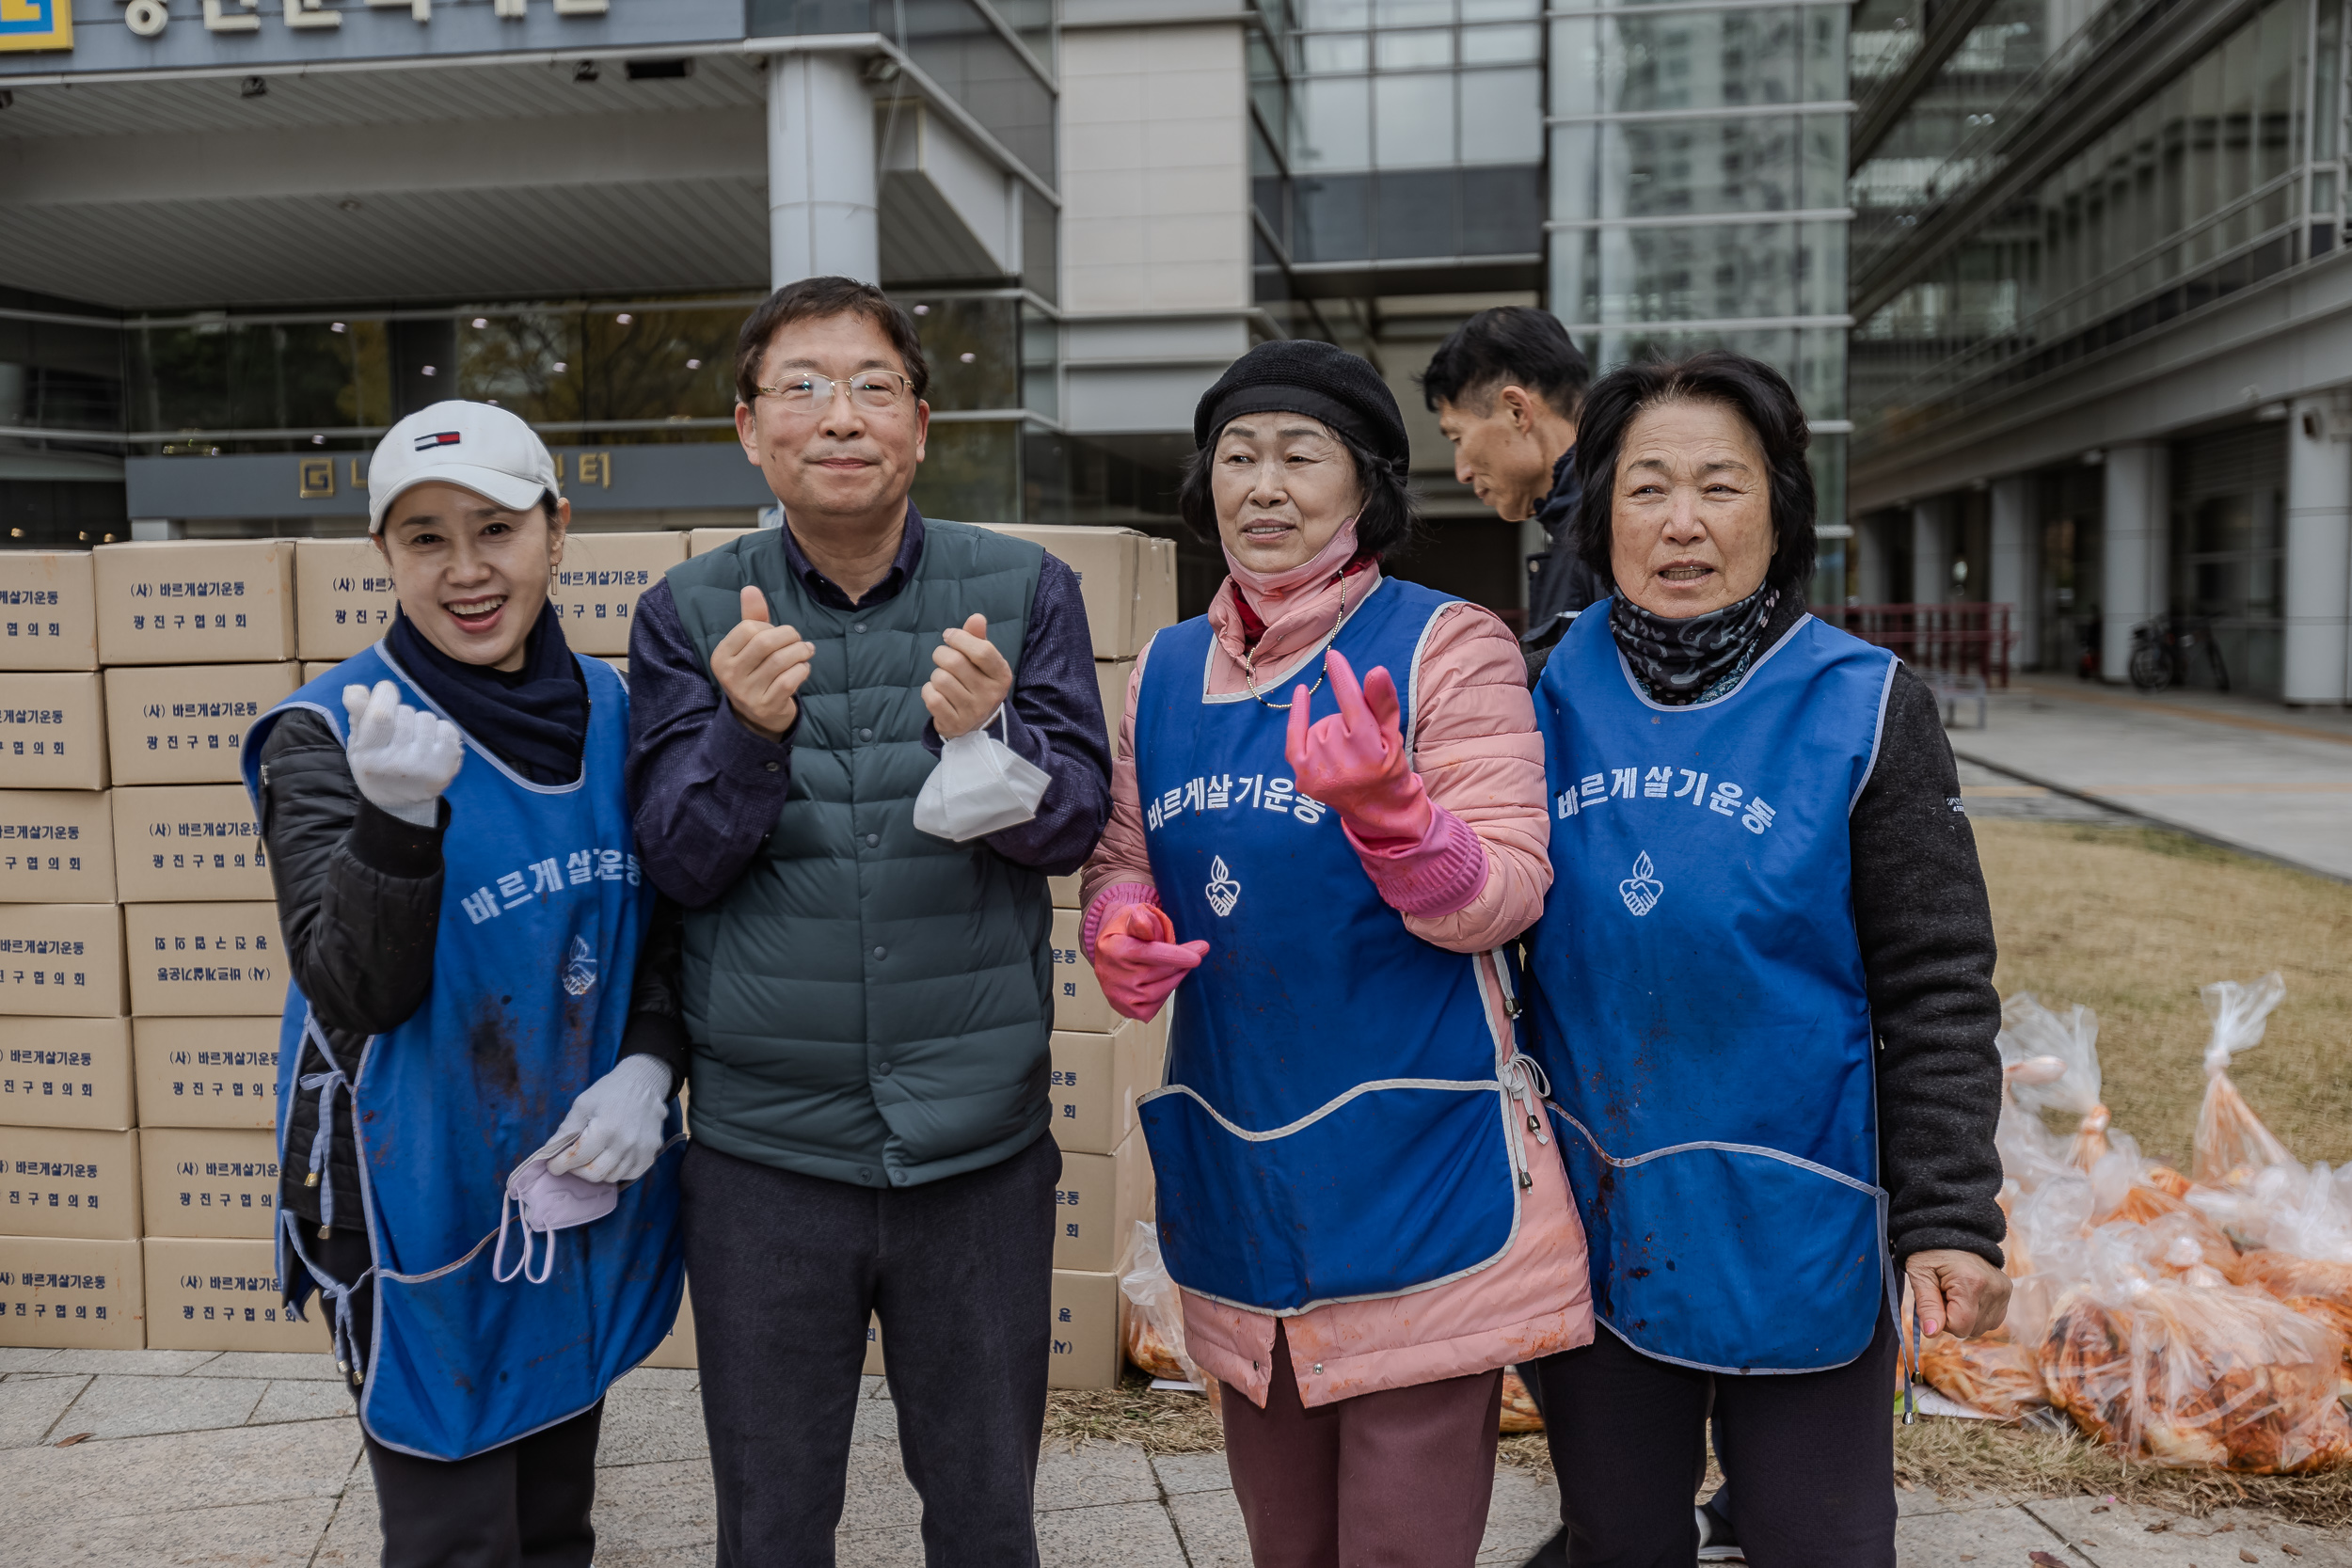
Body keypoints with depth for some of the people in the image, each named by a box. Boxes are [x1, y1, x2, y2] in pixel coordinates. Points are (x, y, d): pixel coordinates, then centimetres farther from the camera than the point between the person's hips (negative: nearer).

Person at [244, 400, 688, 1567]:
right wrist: (399, 816, -34)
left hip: (589, 1194, 5)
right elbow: (355, 993, -18)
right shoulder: (329, 735, -12)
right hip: (422, 1205, -4)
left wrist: (649, 1065, -10)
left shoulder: (610, 710, 1)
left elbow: (665, 927, 8)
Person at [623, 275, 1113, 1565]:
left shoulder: (1024, 591, -2)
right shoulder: (689, 615, -1)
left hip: (979, 1137, 0)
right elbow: (681, 865, -5)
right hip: (765, 1147, 0)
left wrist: (987, 736, -27)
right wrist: (747, 731, -25)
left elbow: (1074, 825, -6)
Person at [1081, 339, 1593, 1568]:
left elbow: (1499, 899, -14)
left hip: (1414, 1177, -5)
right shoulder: (1164, 673, 7)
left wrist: (1384, 809, -33)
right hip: (1236, 1176, 5)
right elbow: (1119, 863, 15)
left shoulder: (1446, 648, -9)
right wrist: (1123, 932, -8)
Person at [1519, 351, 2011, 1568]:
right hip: (1591, 1230, 3)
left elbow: (1938, 988, -7)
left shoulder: (1862, 708, -8)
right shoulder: (1552, 699, -1)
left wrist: (1951, 1218, -13)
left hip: (1795, 1235, -2)